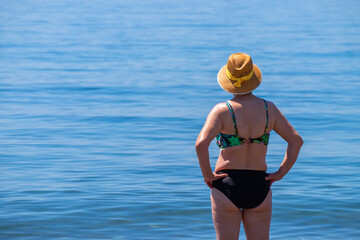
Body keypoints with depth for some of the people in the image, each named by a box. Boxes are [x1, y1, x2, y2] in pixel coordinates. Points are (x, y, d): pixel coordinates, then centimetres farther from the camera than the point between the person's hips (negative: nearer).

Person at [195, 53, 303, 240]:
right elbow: (296, 140, 4)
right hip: (259, 187, 3)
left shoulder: (222, 111, -9)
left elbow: (201, 144, -23)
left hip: (227, 185, -3)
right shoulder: (269, 109, 2)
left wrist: (207, 174, -9)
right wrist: (280, 173, 6)